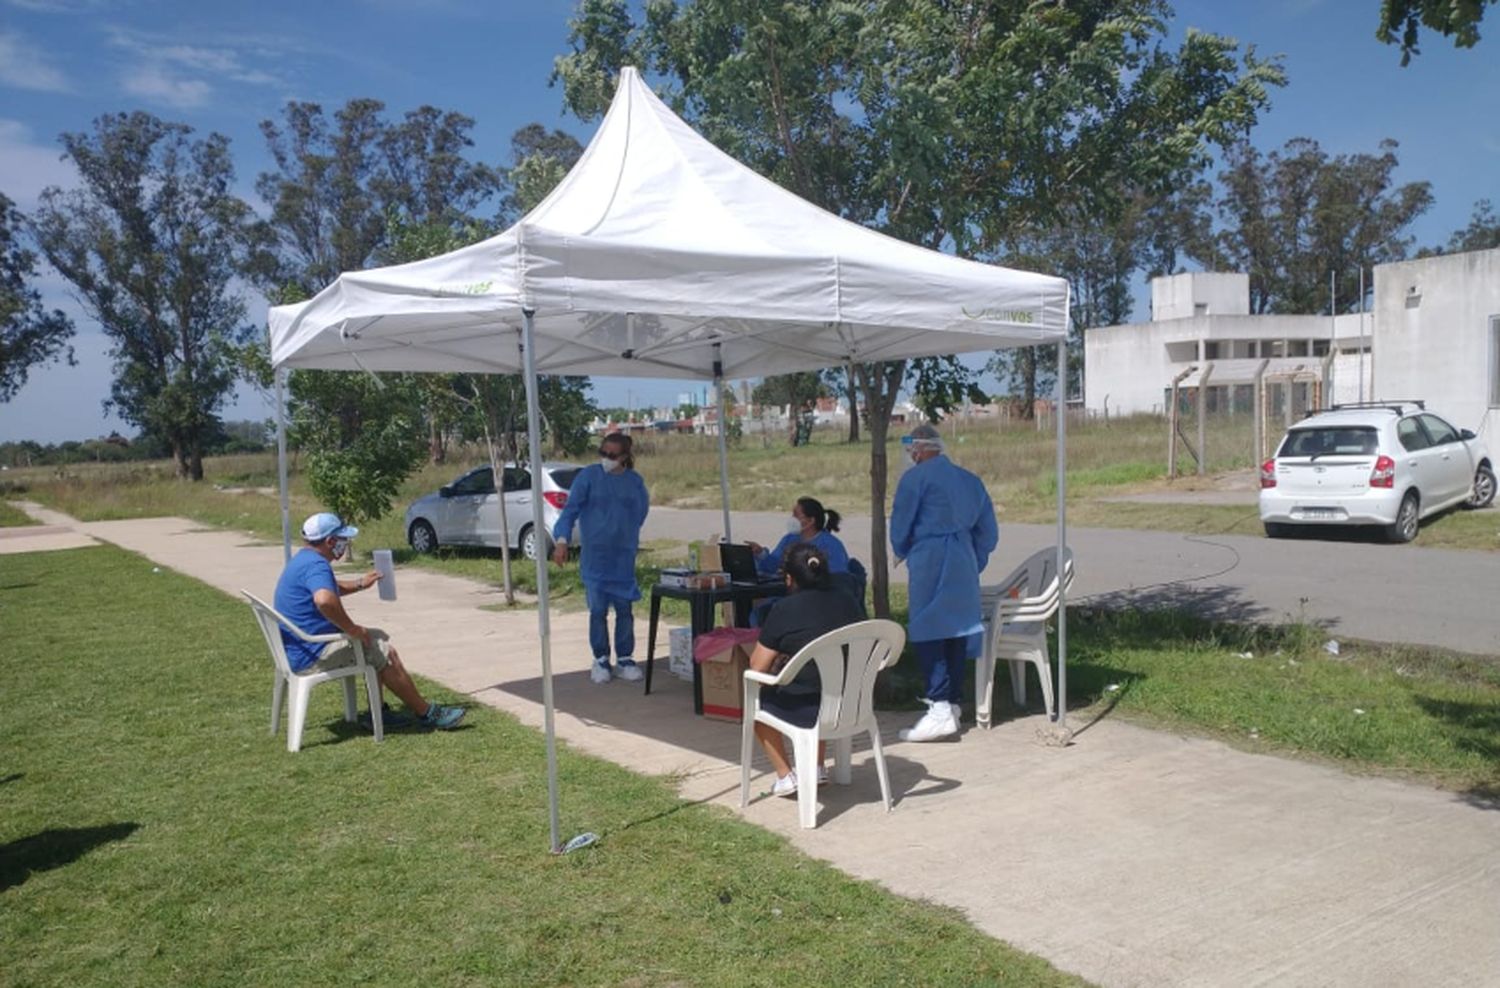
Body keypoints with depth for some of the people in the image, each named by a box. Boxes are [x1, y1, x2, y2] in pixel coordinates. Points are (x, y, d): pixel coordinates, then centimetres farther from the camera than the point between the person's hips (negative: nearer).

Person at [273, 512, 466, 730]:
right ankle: (427, 714, 2)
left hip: (302, 645, 11)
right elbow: (325, 600, -43)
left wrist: (359, 584, 21)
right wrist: (352, 629, -29)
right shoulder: (315, 565, -22)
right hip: (313, 653, -11)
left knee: (378, 638, 17)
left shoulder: (304, 560, 13)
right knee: (385, 653, -8)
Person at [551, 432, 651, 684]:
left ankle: (625, 659, 16)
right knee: (598, 610, 2)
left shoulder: (635, 481, 2)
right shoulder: (587, 476, -5)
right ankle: (601, 660, 14)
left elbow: (641, 512, 17)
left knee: (624, 609, 5)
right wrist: (562, 540, -20)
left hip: (624, 557, 2)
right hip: (594, 557, -2)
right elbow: (570, 509, -9)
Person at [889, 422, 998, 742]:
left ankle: (940, 707, -13)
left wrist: (902, 553, 17)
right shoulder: (970, 480, 16)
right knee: (956, 631, 12)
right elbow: (988, 532, 17)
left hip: (929, 563, -7)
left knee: (926, 632, -6)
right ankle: (954, 701, 20)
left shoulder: (915, 477, -4)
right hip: (964, 567, 7)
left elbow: (900, 526, -2)